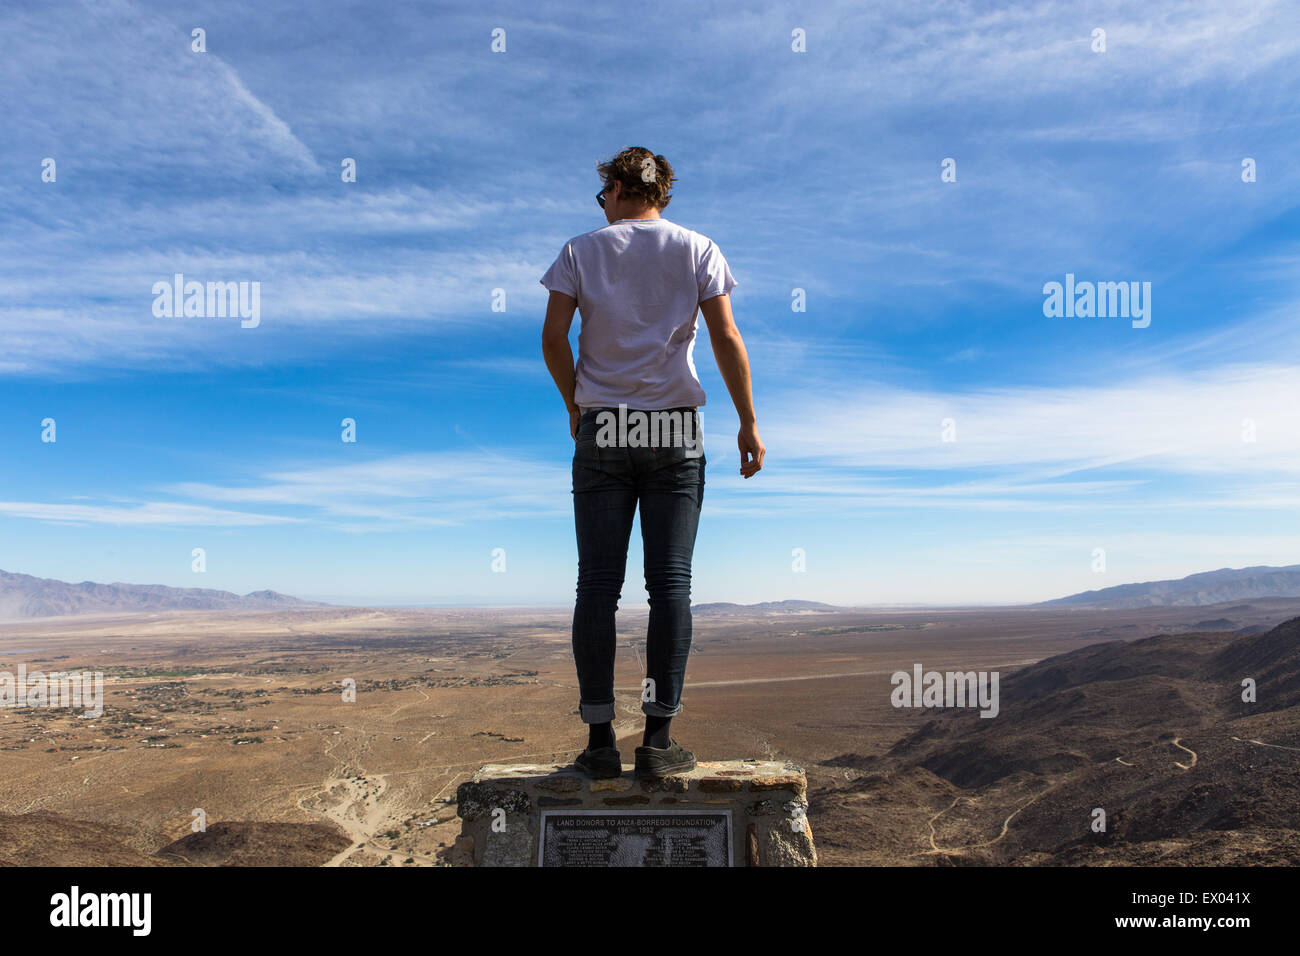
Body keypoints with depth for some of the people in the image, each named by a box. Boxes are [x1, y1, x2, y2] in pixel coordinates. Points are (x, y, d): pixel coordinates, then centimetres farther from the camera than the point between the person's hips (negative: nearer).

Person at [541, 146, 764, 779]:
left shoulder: (581, 251, 8)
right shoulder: (696, 250, 7)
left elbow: (553, 339, -1)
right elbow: (726, 339, -1)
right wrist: (749, 424, 4)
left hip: (602, 432, 0)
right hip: (676, 432, 0)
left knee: (598, 586, 1)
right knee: (670, 584, 0)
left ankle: (600, 740, 2)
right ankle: (659, 740, 0)